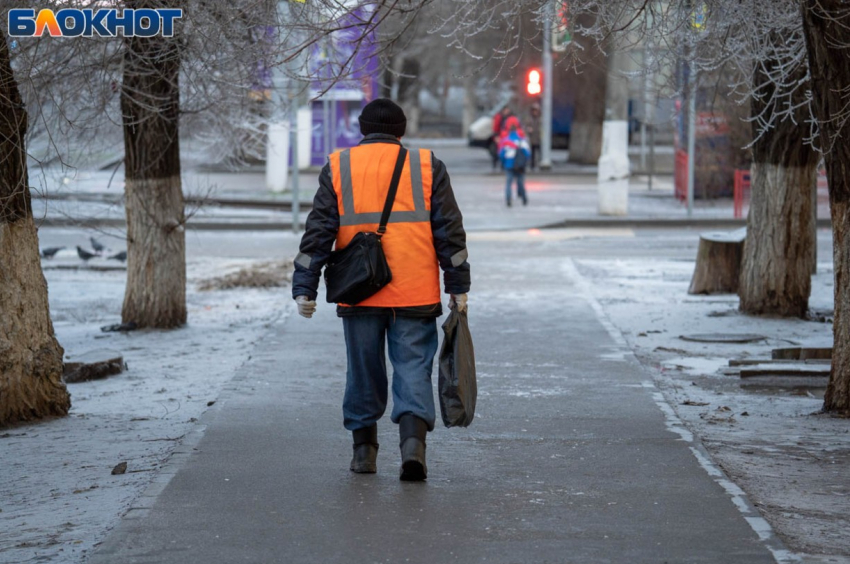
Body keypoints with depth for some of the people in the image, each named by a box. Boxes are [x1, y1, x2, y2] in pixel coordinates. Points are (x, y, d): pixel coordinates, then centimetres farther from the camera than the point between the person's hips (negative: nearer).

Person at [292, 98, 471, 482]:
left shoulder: (338, 168, 6)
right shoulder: (426, 166, 5)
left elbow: (318, 232, 2)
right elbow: (449, 231, 3)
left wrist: (304, 289, 2)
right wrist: (458, 287, 7)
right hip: (415, 294, -1)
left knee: (363, 371, 12)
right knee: (413, 368, 1)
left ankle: (364, 450, 17)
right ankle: (413, 438, -18)